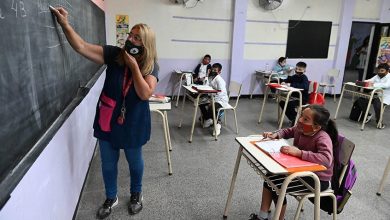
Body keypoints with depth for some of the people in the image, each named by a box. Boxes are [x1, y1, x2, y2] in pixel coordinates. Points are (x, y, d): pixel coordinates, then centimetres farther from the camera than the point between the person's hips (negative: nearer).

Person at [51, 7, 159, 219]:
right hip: (107, 121, 2)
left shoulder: (150, 66, -10)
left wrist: (134, 66, -24)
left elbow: (145, 94, -24)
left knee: (135, 162, 17)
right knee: (108, 163, 17)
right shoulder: (114, 54, -7)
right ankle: (111, 198, 42)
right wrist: (65, 24, -22)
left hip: (133, 123, -2)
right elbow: (82, 47, -12)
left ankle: (136, 194, 45)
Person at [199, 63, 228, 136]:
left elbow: (221, 93, -26)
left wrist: (212, 102, -28)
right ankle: (208, 119, 16)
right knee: (201, 104, 2)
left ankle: (218, 123, -11)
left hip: (221, 99, -9)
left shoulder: (219, 80, -20)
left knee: (211, 108, -33)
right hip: (213, 98, 9)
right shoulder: (210, 77, 5)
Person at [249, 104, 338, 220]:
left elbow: (326, 160, -47)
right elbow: (288, 131, 15)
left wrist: (299, 152, -48)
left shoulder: (323, 139, -30)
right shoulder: (300, 128, -7)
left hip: (319, 179, -8)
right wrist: (276, 134, -5)